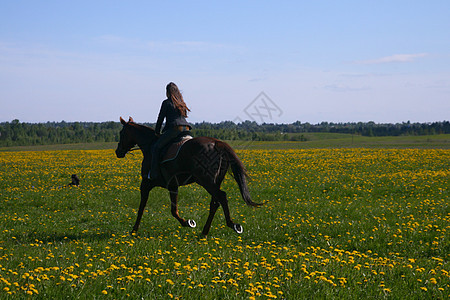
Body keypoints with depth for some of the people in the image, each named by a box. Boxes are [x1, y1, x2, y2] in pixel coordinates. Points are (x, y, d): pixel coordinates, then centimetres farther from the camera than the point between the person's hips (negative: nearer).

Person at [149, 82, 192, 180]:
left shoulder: (166, 103, 3)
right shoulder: (182, 103, 23)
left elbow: (160, 118, 4)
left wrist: (157, 132, 17)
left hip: (174, 129, -7)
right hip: (186, 129, 7)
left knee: (156, 148, -3)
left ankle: (153, 174, -11)